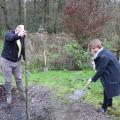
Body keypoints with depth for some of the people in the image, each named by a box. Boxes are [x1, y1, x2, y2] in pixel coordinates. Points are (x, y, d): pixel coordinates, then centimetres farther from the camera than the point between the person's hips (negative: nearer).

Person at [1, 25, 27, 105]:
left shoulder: (21, 37, 1)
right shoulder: (9, 34, -17)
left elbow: (22, 48, 14)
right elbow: (11, 38, -43)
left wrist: (25, 58, 16)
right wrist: (19, 35, -61)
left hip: (17, 61, 5)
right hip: (7, 61, -5)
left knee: (19, 79, 11)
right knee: (8, 80, 4)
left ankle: (22, 94, 26)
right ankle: (9, 96, 22)